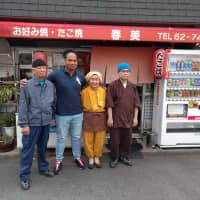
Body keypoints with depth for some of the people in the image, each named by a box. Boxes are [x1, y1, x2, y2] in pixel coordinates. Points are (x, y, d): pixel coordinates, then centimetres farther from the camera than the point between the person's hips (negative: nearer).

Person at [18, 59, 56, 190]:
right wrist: (24, 124, -12)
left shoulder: (51, 85, 3)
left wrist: (52, 117, 15)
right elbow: (23, 106, -9)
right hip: (32, 122, -4)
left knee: (43, 147, 19)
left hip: (46, 122, 4)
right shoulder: (27, 85, -9)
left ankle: (43, 168, 36)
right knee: (28, 149, 4)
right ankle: (25, 176, 16)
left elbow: (54, 102, 14)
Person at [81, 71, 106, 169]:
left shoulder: (103, 91, 1)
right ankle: (90, 159, 23)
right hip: (88, 117, -1)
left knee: (99, 140, 7)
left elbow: (105, 104, 8)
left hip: (101, 117, 2)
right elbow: (82, 104, 2)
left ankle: (97, 158, 25)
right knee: (88, 140, 5)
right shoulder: (84, 91, -5)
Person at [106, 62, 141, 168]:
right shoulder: (112, 86, -6)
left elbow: (136, 103, 8)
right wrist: (110, 117, -11)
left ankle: (124, 156, 29)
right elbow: (109, 104, -9)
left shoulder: (132, 87, 6)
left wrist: (135, 117, 5)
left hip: (128, 118, 4)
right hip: (116, 118, -4)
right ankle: (114, 158, 21)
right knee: (115, 139, 5)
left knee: (127, 139, 13)